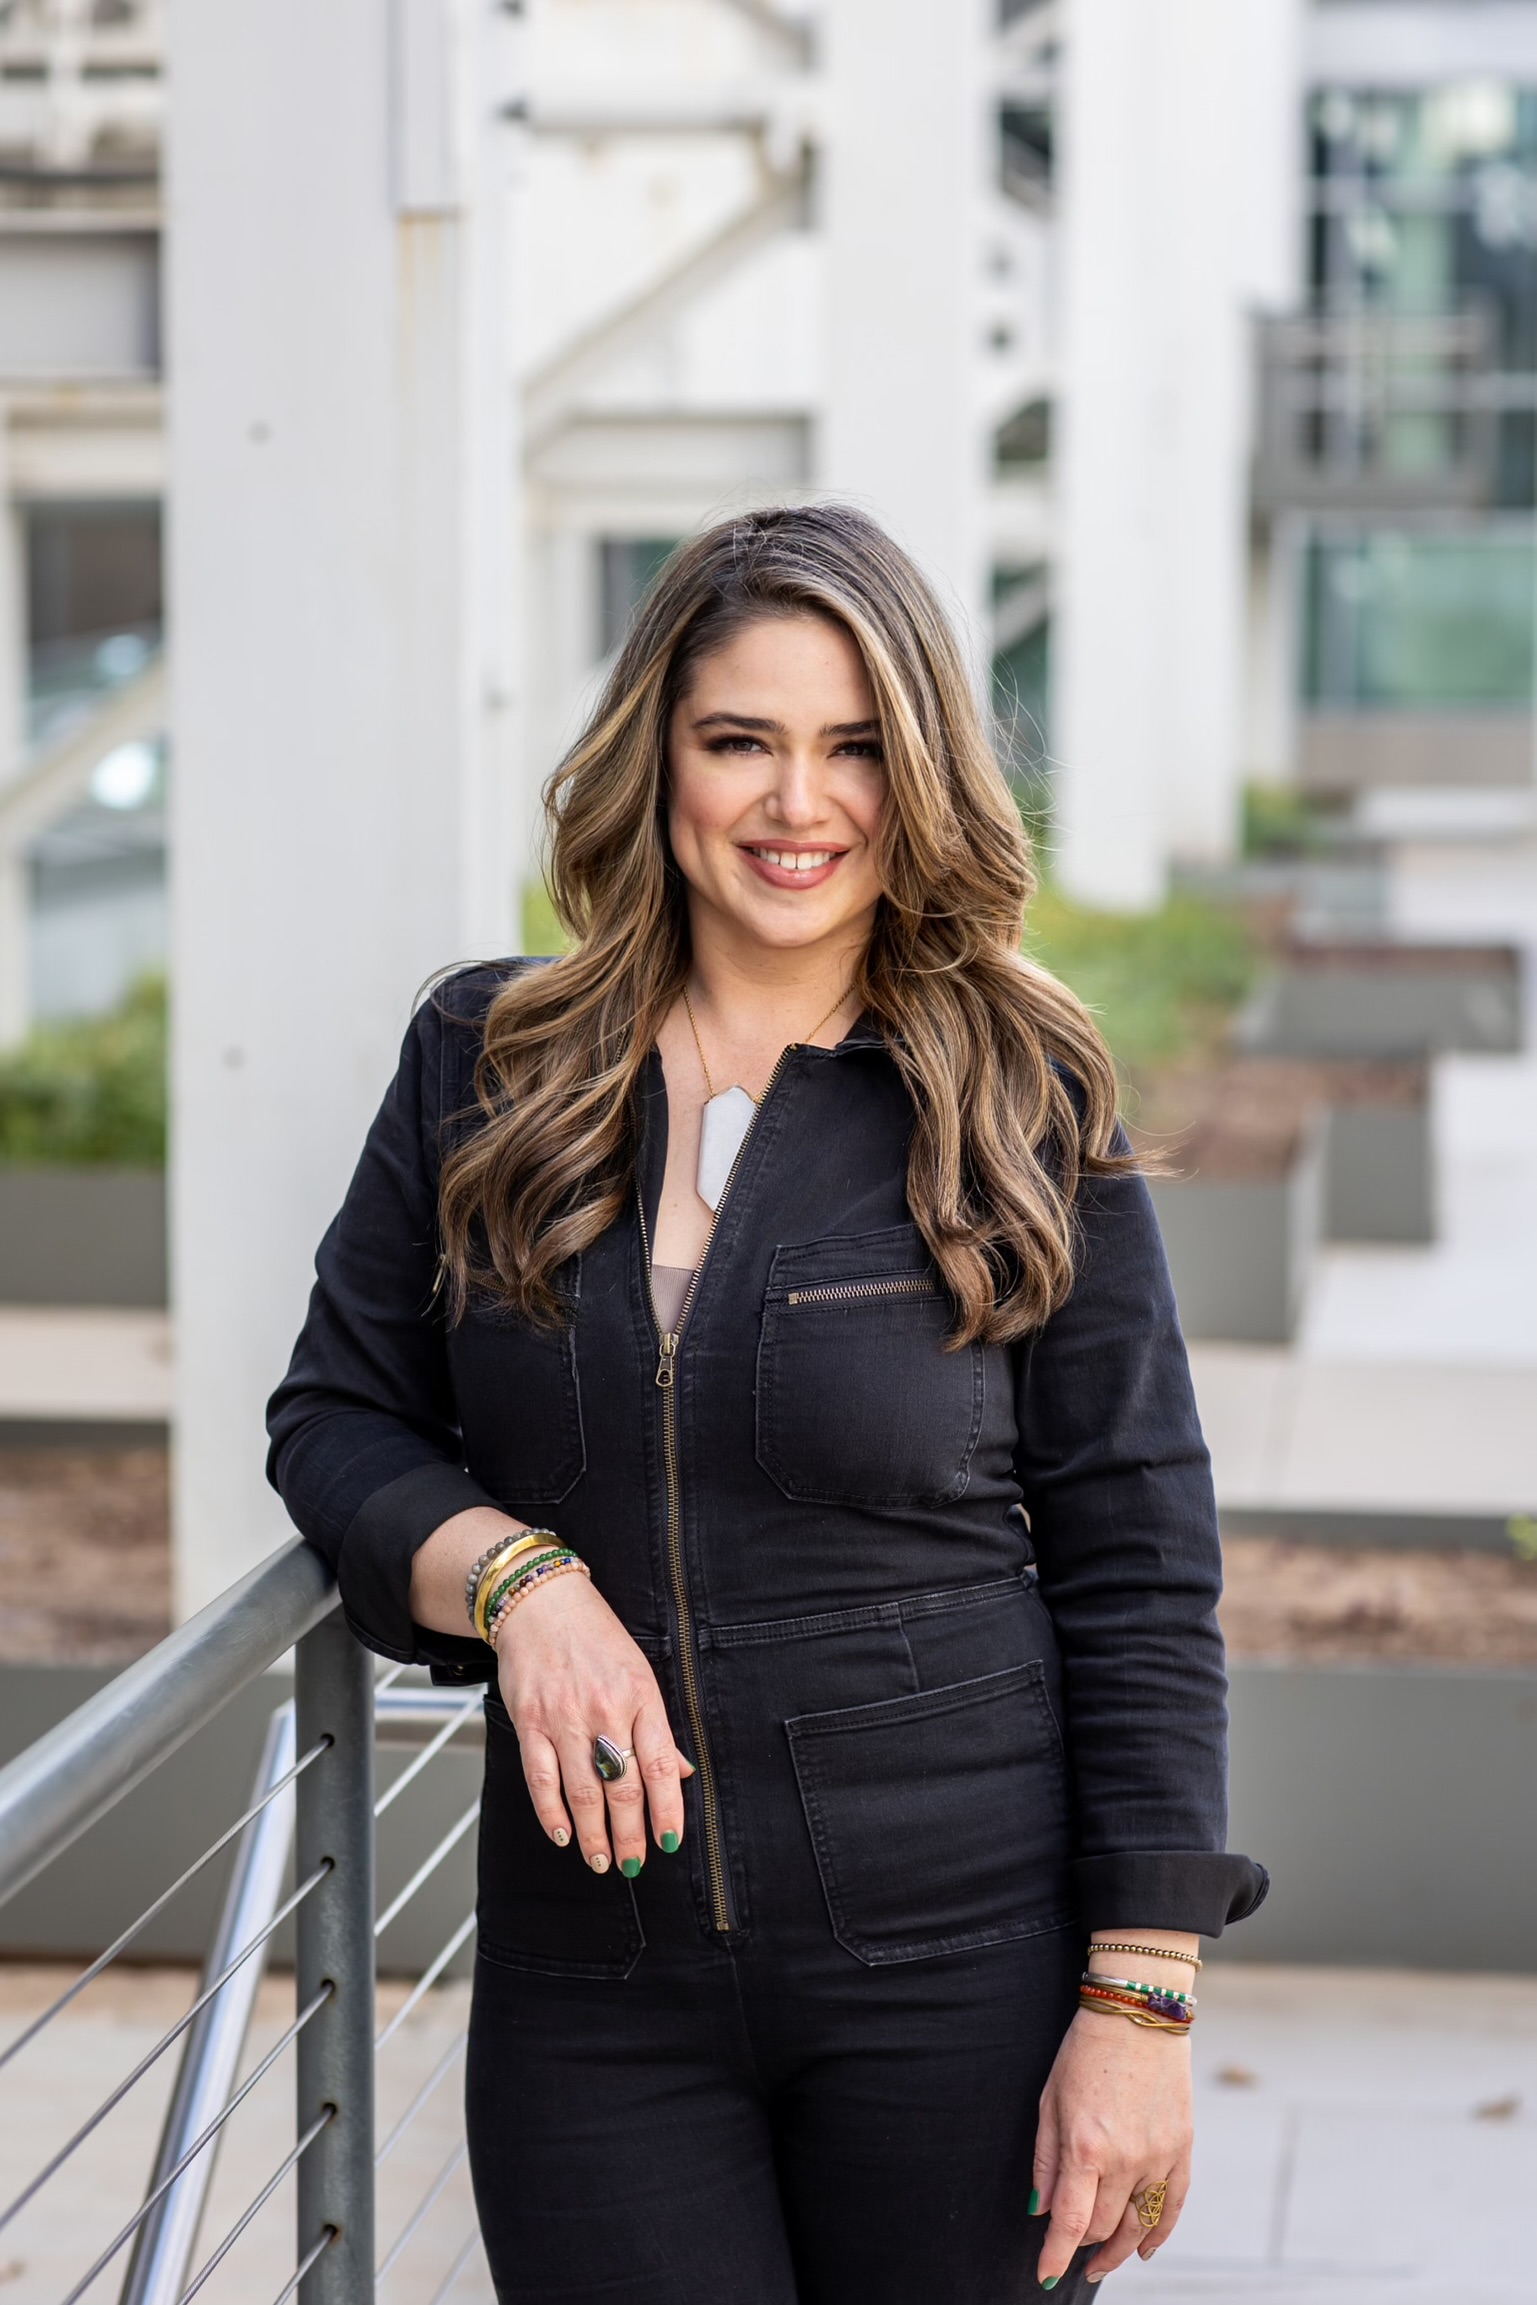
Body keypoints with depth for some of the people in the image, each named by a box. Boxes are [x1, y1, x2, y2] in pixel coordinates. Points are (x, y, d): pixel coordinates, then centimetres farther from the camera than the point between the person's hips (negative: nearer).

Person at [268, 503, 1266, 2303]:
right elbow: (338, 1416, 9)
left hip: (962, 1970, -2)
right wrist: (510, 1574, -12)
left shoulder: (1024, 1109, -3)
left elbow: (1139, 1579, -2)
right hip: (589, 1993, 2)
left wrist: (1142, 2006, -7)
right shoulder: (482, 1067, 3)